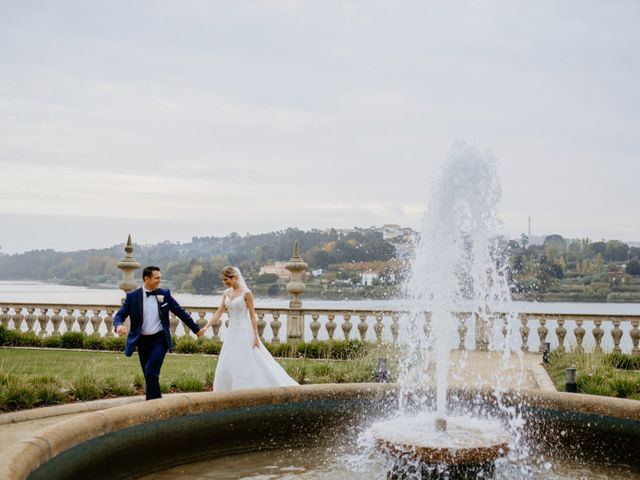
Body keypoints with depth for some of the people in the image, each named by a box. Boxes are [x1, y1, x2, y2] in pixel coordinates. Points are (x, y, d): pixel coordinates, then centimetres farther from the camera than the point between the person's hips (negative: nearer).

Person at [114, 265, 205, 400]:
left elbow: (180, 312, 9)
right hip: (142, 341, 2)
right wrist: (119, 325, -29)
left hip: (159, 340, -2)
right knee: (149, 376, 8)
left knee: (151, 372, -17)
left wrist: (196, 329, 14)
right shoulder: (132, 296, -2)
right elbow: (120, 315, -5)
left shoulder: (164, 294, 1)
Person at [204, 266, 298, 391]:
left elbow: (252, 315, -11)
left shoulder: (246, 293, -11)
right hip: (232, 332, 7)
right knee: (228, 365, 5)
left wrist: (255, 336, -13)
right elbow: (219, 313, 6)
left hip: (244, 331, -7)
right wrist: (206, 327, -3)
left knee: (250, 364, -5)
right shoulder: (226, 293, 7)